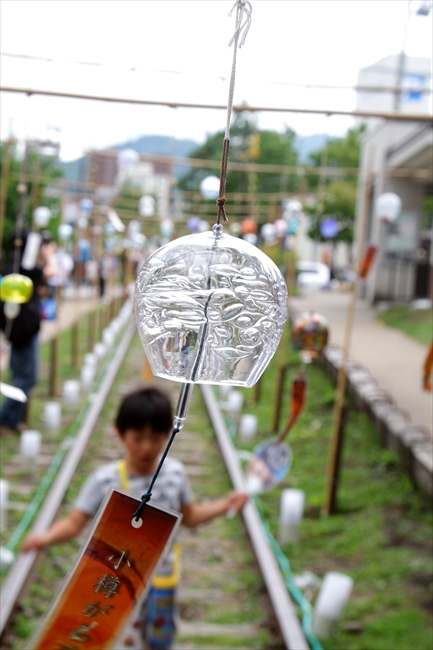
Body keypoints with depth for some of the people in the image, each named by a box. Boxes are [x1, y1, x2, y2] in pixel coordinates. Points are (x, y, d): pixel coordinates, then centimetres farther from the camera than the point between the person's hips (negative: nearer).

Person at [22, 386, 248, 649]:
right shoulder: (105, 479, -18)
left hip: (160, 575, 2)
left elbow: (189, 517, 5)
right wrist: (48, 537, -36)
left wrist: (225, 504, -3)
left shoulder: (175, 473, -9)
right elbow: (74, 522, -17)